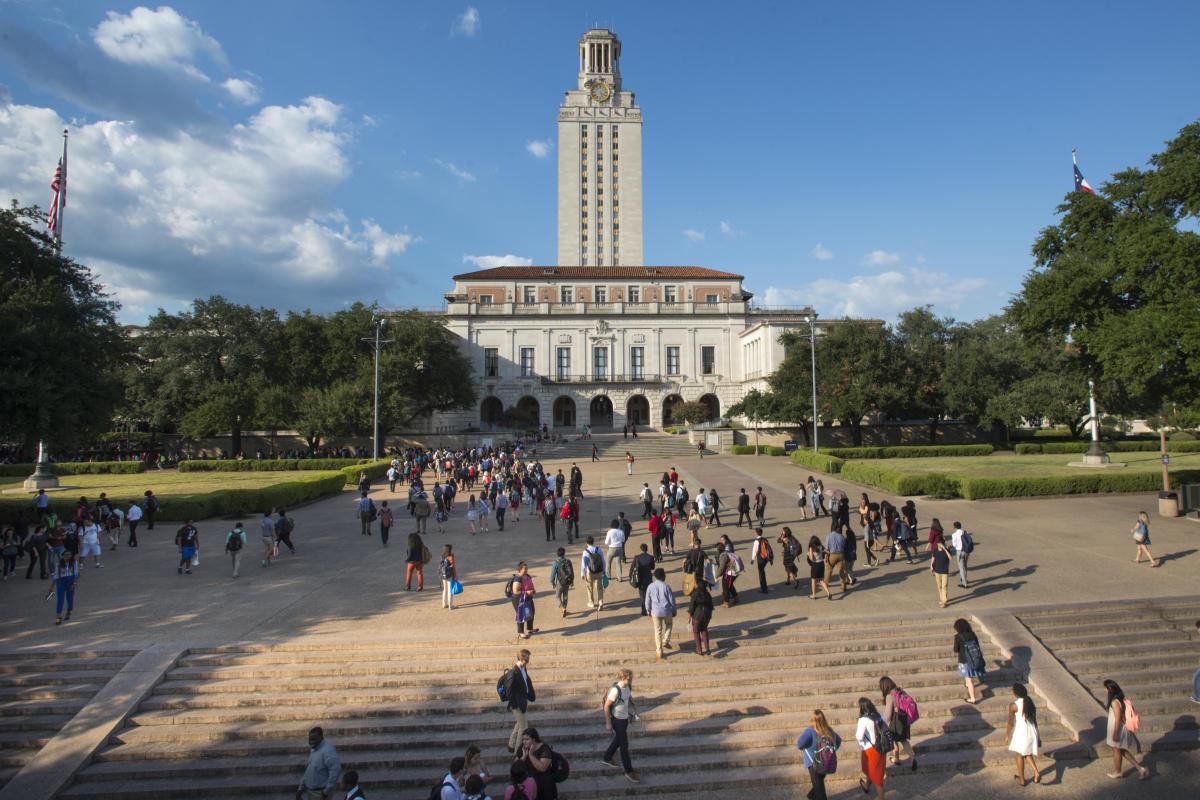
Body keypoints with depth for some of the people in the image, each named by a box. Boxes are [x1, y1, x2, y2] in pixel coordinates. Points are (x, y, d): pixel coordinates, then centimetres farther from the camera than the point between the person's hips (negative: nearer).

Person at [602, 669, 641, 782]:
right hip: (617, 720, -8)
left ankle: (607, 758, 45)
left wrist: (632, 713, 16)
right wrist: (608, 723, -17)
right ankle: (629, 771, 14)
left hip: (625, 718, 8)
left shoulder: (628, 687, -6)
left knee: (618, 740, 24)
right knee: (624, 745, 1)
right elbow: (606, 706, -21)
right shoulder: (615, 690, -29)